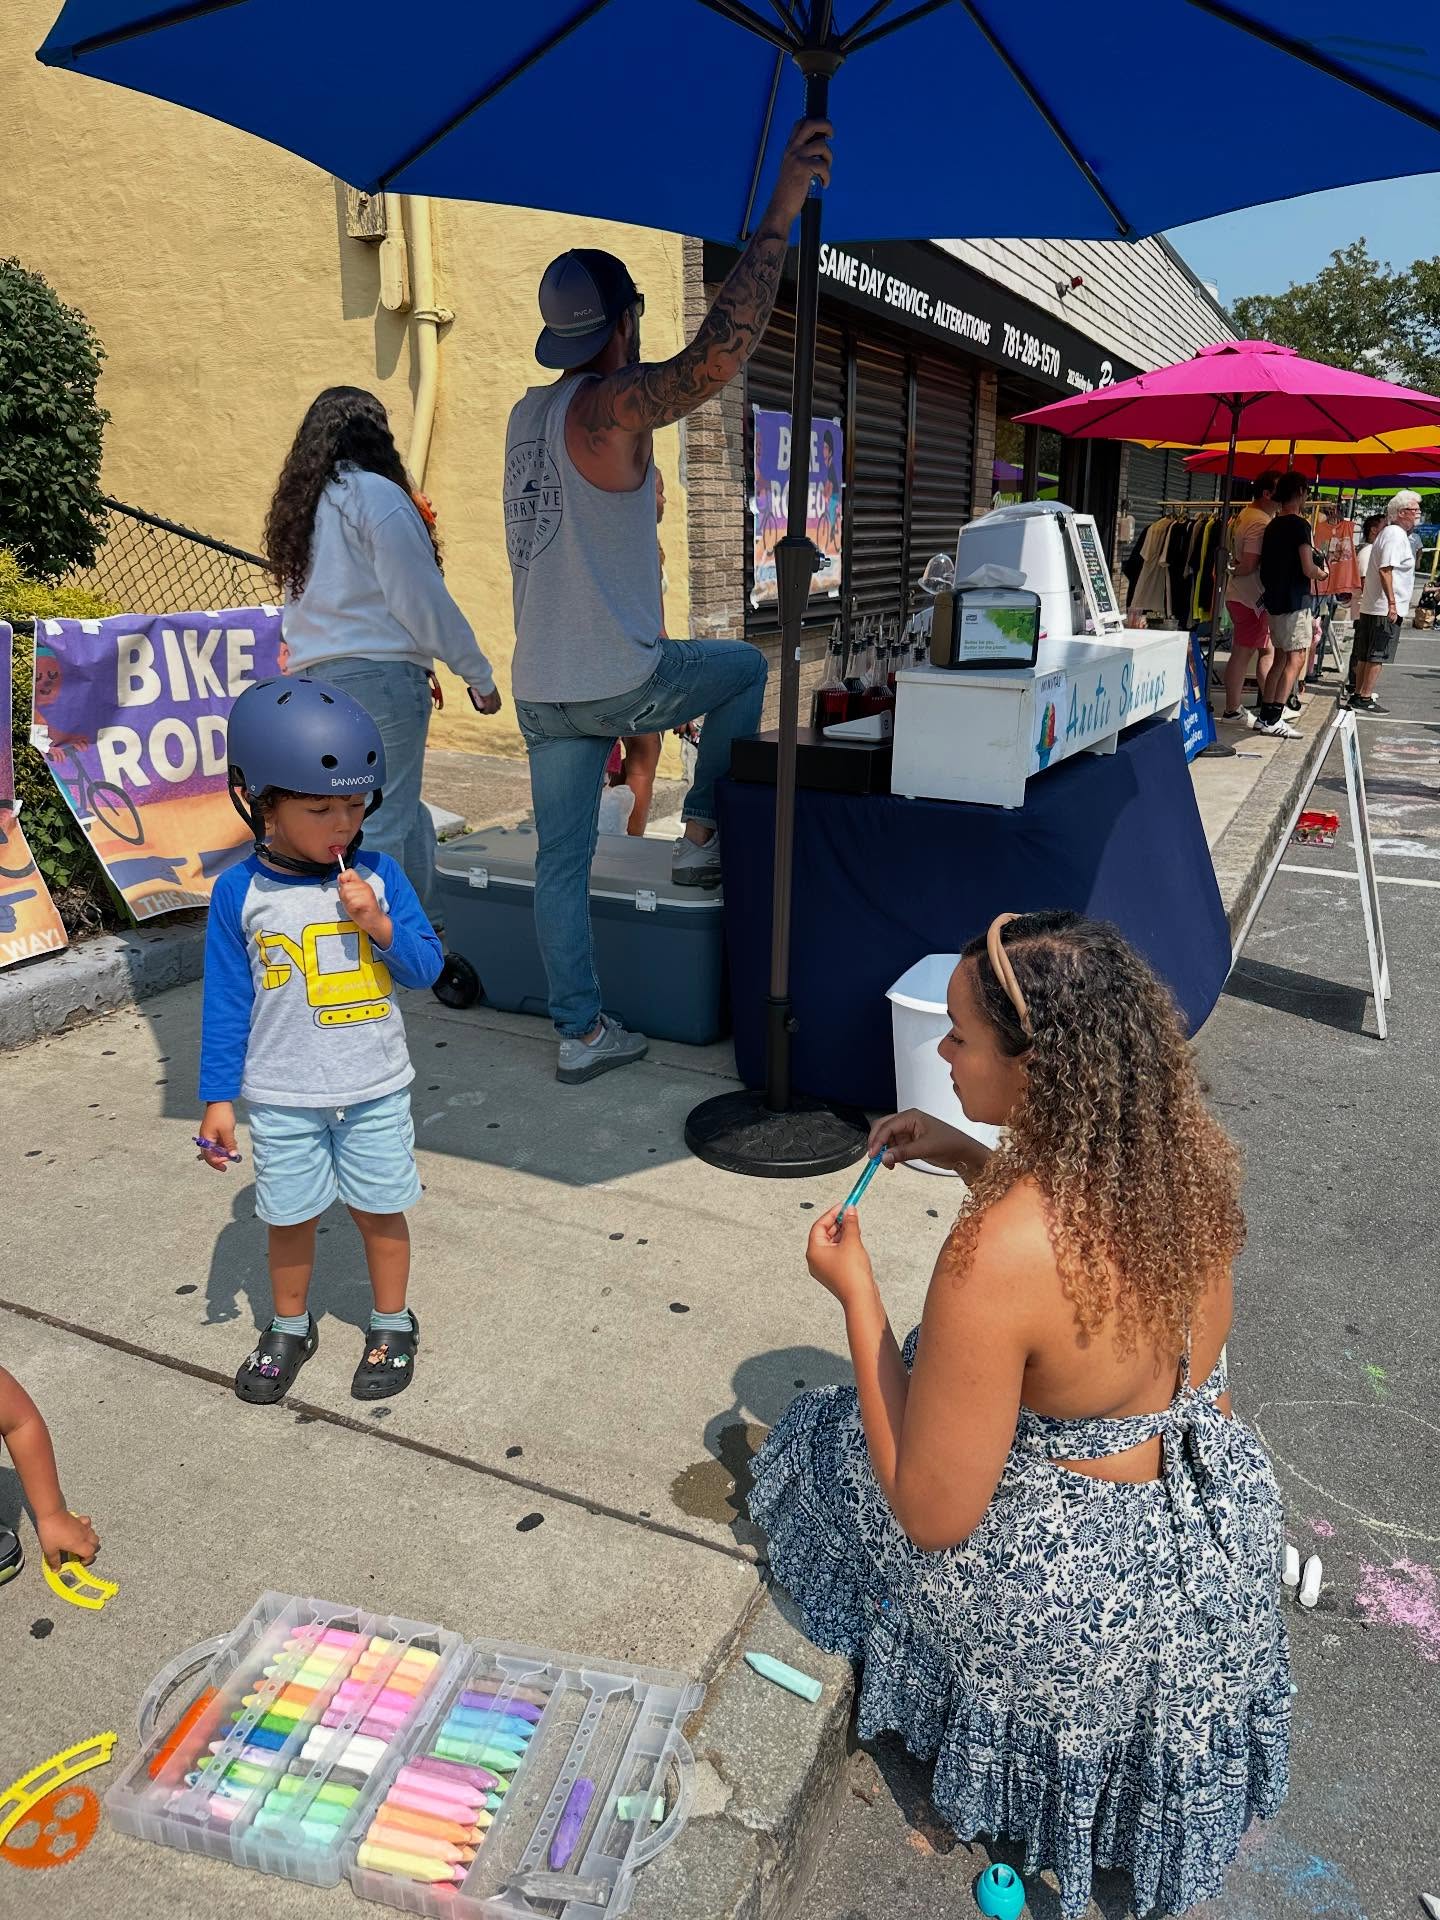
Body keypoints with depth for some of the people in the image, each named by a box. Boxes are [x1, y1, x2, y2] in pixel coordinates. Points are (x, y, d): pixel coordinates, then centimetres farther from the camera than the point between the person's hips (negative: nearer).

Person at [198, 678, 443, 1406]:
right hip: (282, 1098, 0)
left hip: (376, 1090, 1)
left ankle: (392, 1325, 34)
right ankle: (289, 1328, 38)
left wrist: (381, 925, -23)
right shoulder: (240, 891, -10)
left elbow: (427, 968, -5)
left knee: (379, 1210, 13)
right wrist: (218, 1099, -2)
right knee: (289, 1218, 15)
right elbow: (226, 1003, -4)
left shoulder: (377, 875, -8)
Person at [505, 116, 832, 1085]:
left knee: (562, 860, 10)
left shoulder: (530, 413, 13)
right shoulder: (611, 406, -11)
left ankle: (582, 1031, 17)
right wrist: (779, 216, -23)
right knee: (746, 667, 20)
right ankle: (704, 834, 19)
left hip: (541, 689, 7)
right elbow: (718, 357, -26)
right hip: (615, 681, -7)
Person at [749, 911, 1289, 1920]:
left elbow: (931, 1515, -24)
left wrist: (856, 1292, -18)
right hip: (1226, 1524, 6)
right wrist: (968, 1156, 1)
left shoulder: (994, 1259, -36)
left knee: (827, 1445, 19)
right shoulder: (1187, 1150, -15)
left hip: (1082, 1595, -6)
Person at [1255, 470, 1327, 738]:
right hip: (1295, 601, -9)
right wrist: (1323, 572, 1)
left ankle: (1265, 716, 12)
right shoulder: (1300, 525, -13)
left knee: (1281, 658, 13)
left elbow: (1266, 566, 18)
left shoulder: (1272, 526, 12)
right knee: (1296, 659, -7)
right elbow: (1308, 569, -17)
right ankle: (1273, 719, -13)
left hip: (1275, 600, 9)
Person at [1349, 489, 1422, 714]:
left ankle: (1358, 696, 16)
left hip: (1371, 607, 10)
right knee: (1377, 655, -7)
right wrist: (1392, 603, -24)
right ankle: (1365, 699, -6)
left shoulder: (1391, 533, 18)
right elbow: (1385, 570, -22)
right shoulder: (1395, 535, -13)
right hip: (1386, 608, -10)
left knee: (1365, 655, 11)